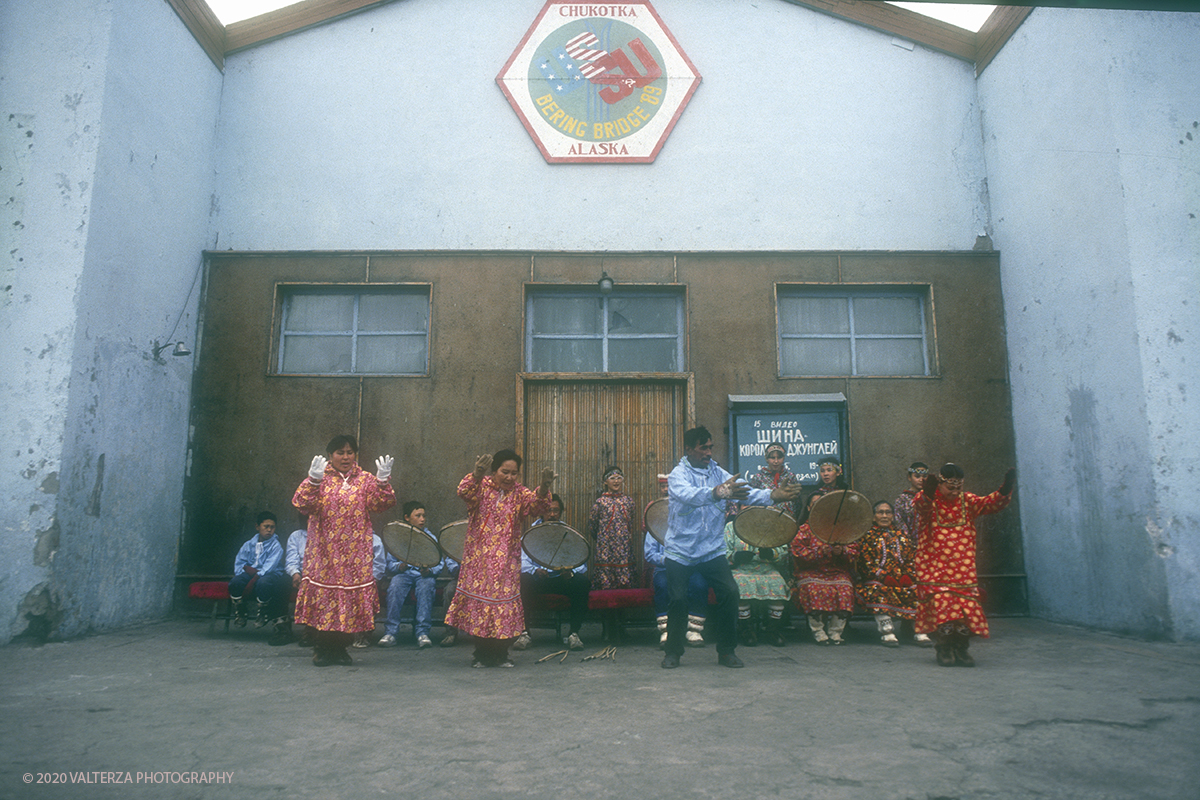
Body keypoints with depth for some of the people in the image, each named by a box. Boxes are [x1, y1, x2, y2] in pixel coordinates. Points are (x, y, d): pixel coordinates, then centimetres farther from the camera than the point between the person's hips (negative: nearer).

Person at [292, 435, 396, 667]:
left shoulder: (365, 480, 8)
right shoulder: (320, 478, 4)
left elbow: (382, 503, -6)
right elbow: (302, 503, -10)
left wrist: (382, 481, -22)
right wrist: (314, 480, -25)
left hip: (354, 554, 1)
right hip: (324, 553, -1)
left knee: (351, 599, 4)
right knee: (323, 596, 0)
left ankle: (341, 648, 19)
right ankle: (321, 649, 15)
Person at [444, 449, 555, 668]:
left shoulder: (518, 493, 4)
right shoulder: (482, 486, -2)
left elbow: (536, 506, -14)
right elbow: (464, 493, -23)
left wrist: (543, 490, -36)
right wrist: (476, 476, -43)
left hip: (506, 562, 2)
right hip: (479, 559, -1)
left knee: (504, 599, 2)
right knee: (479, 596, 1)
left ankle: (501, 654, 17)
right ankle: (482, 654, 16)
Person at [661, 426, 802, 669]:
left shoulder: (718, 474, 5)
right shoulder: (678, 474, -10)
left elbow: (744, 492, -7)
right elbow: (688, 494, -33)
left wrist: (772, 495, -25)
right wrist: (717, 492, -51)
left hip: (712, 550, 3)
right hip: (680, 551, -3)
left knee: (730, 593, -8)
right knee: (678, 600, -3)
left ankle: (726, 651, 9)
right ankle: (673, 652, 18)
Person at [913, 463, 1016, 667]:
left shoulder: (967, 501, 8)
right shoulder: (929, 501, -5)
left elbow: (992, 503, -6)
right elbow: (921, 504, -29)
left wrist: (1005, 491, -27)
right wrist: (927, 493, -53)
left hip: (963, 570, 3)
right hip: (934, 568, -3)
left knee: (967, 606, -2)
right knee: (941, 604, -10)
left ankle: (960, 648, 15)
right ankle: (944, 649, 8)